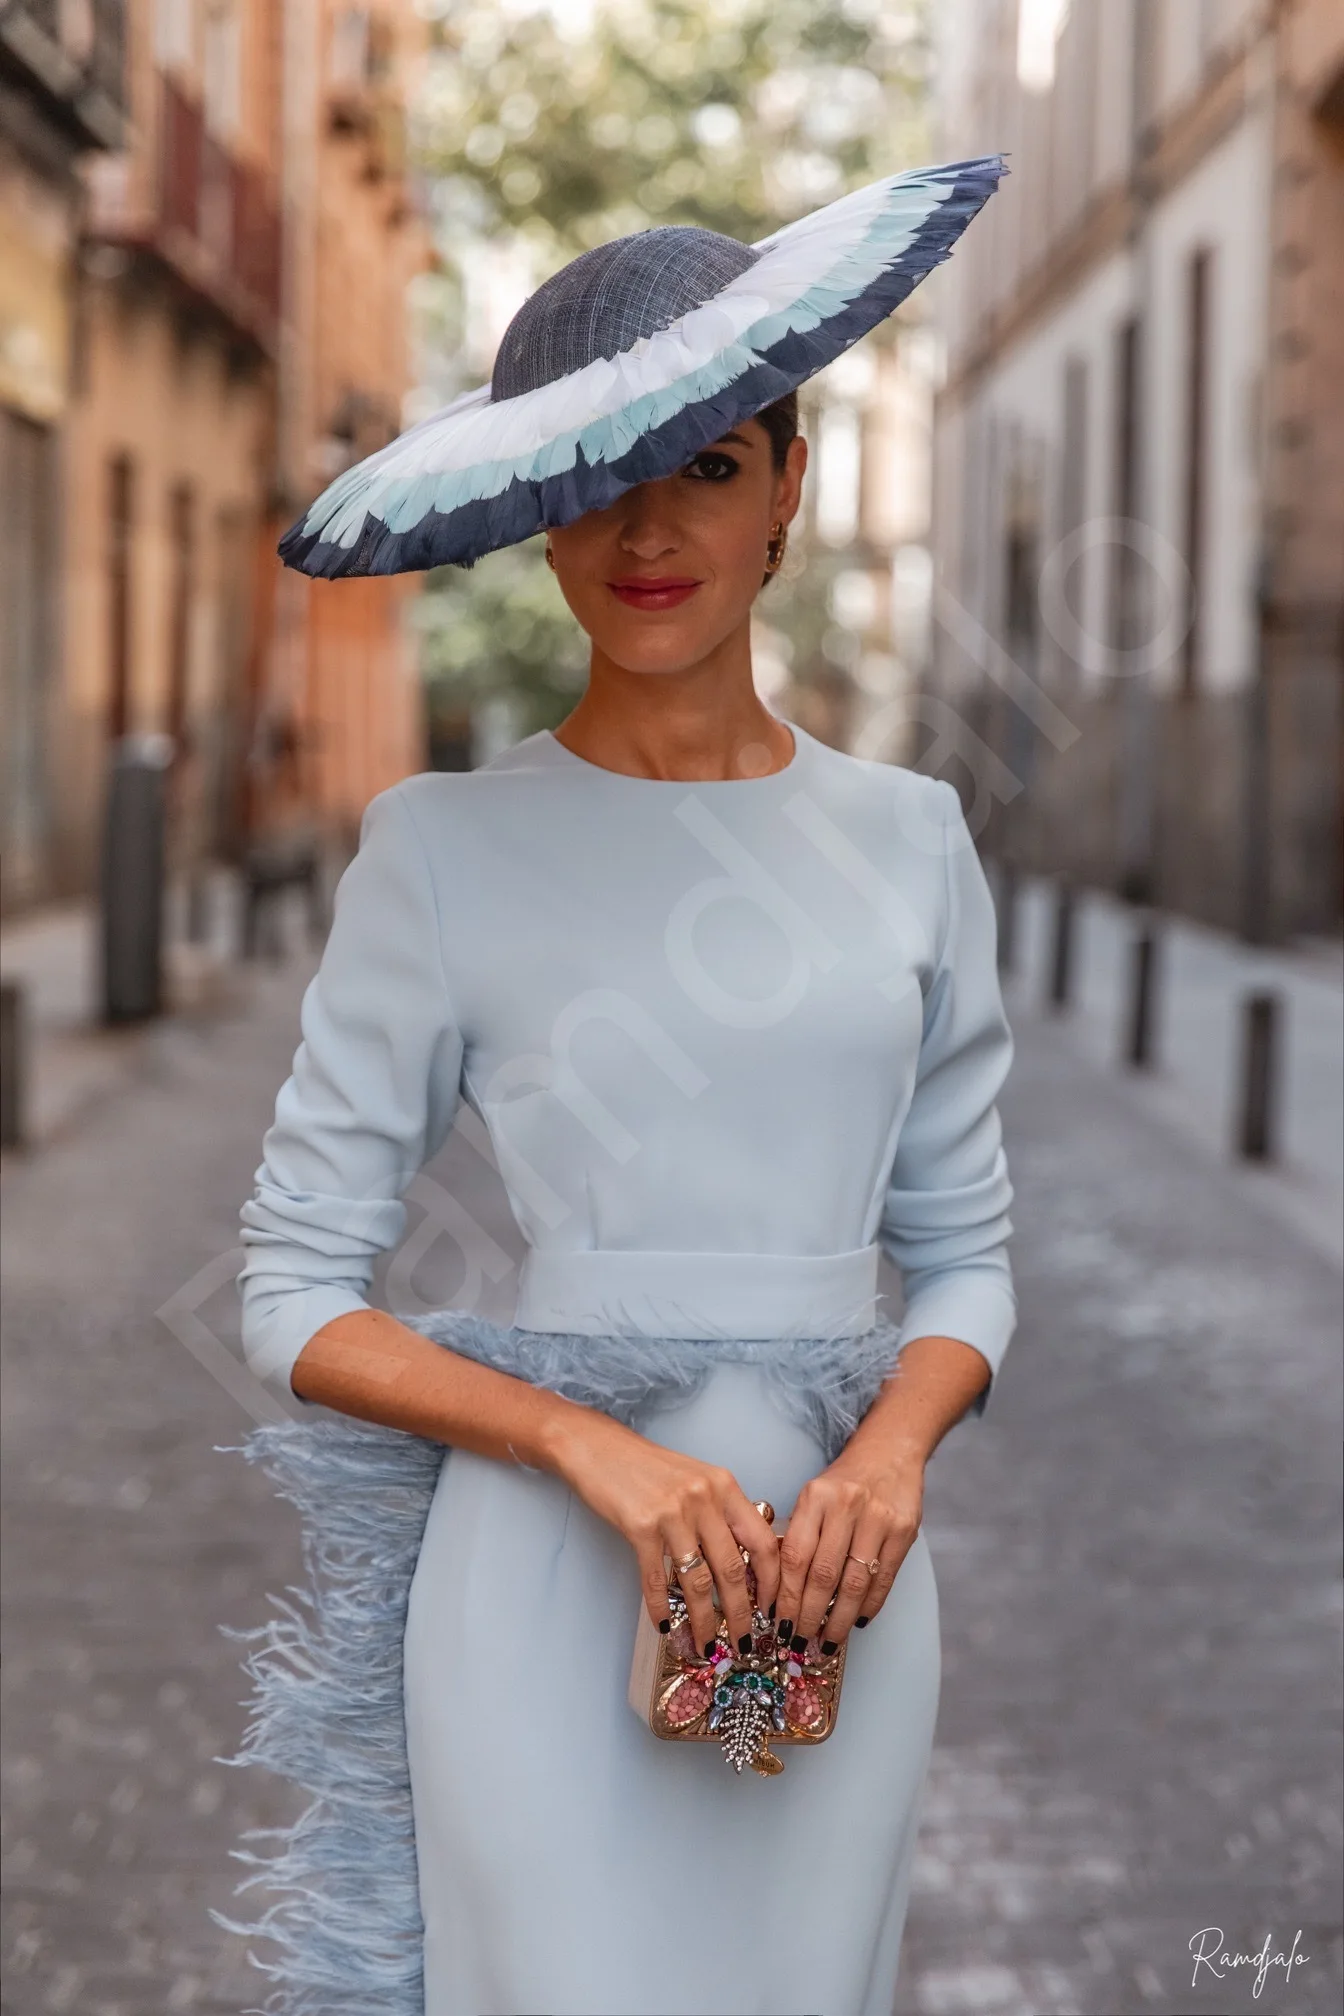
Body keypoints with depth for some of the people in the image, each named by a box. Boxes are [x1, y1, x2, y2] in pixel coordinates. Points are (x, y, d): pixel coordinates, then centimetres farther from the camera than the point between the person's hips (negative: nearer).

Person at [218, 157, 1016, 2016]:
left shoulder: (907, 839, 6)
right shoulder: (448, 850, -3)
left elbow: (965, 1251, 10)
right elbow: (296, 1299, -3)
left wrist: (888, 1456, -10)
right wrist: (601, 1451, -17)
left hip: (836, 1581, 3)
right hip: (549, 1568, -3)